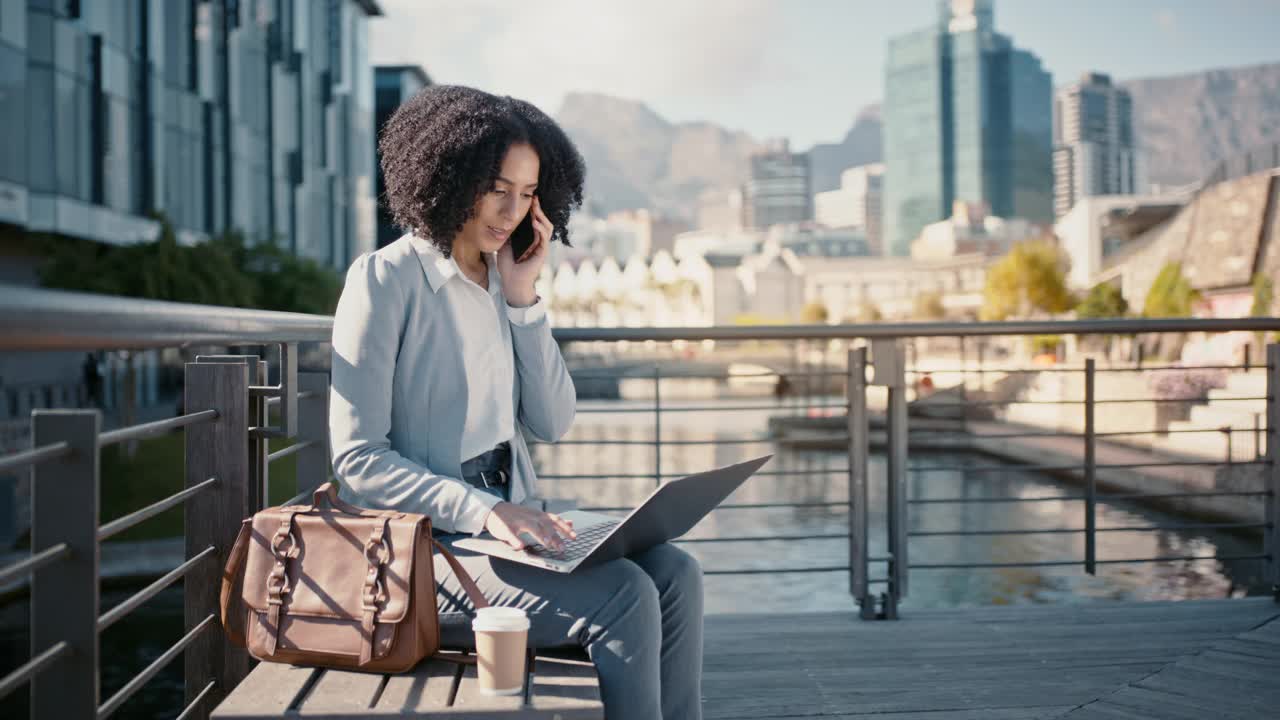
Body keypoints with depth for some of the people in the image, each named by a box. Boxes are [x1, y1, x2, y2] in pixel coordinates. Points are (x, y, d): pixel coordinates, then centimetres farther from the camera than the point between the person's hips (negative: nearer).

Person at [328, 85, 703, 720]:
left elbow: (553, 424, 7)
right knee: (623, 596, -24)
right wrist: (483, 510, -26)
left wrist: (523, 299, -2)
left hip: (506, 523, 7)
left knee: (674, 574, -14)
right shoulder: (384, 279, -9)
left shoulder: (501, 282, 12)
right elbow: (357, 460, -14)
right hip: (423, 543, -7)